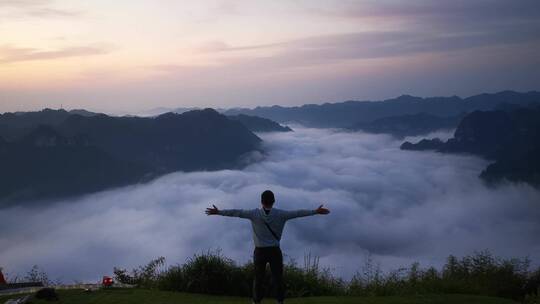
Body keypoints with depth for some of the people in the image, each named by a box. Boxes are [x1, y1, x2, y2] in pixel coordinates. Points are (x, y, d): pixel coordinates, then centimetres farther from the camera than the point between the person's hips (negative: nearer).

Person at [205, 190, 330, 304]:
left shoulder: (254, 214, -10)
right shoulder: (280, 214, -9)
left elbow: (237, 212, -9)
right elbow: (298, 213, -7)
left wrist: (218, 212, -4)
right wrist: (315, 211, 0)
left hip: (260, 251, 0)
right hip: (275, 251, 0)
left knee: (258, 278, 12)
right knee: (278, 278, 9)